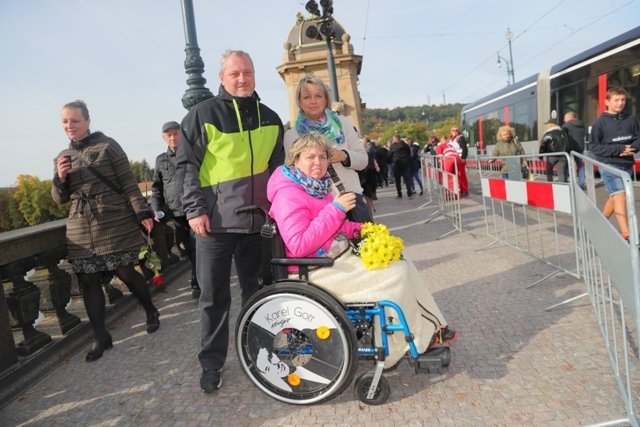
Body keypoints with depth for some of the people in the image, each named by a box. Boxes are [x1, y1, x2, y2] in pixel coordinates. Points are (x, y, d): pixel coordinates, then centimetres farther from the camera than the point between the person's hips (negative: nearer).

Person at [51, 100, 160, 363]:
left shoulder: (107, 146, -1)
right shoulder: (62, 158, 13)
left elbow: (128, 182, -5)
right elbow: (60, 199, 17)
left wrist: (142, 212, -14)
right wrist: (59, 179, -4)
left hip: (115, 224, -5)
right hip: (81, 230, 5)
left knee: (126, 273, 1)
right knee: (88, 282, 3)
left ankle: (151, 311, 26)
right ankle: (100, 337, 13)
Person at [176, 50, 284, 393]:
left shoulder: (270, 118, 12)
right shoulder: (202, 114, -1)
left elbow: (278, 166, 19)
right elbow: (186, 165, -3)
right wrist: (195, 209, -11)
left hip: (257, 220, 4)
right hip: (215, 222, -3)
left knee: (257, 290, 14)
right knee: (214, 296, 5)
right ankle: (212, 363, 21)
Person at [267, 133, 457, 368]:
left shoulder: (317, 188, 11)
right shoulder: (288, 195, -17)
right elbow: (299, 246, -27)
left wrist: (358, 228, 2)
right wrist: (336, 209, -25)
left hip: (340, 256, 10)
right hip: (319, 270, -10)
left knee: (401, 263, 4)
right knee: (396, 274, -14)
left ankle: (432, 327, 10)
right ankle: (416, 340, 5)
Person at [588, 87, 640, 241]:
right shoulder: (600, 122, -6)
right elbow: (593, 146, -7)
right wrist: (618, 149, -16)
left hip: (627, 165, 5)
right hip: (609, 165, -5)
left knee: (615, 197, 15)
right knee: (620, 197, -13)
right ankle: (626, 234, -14)